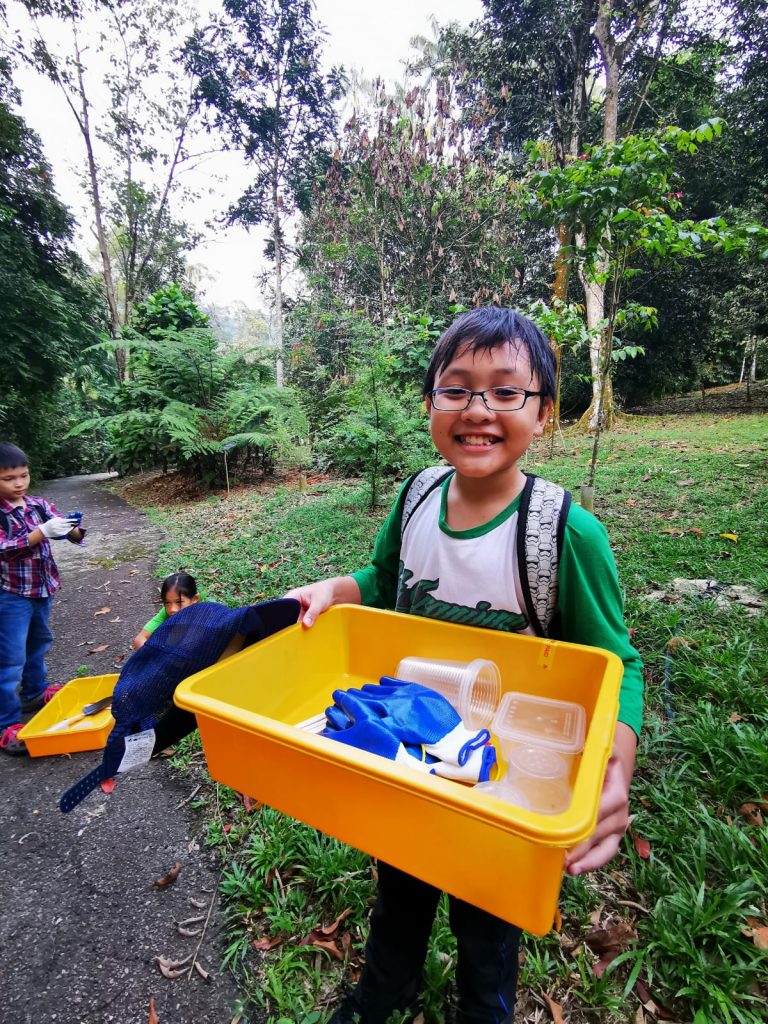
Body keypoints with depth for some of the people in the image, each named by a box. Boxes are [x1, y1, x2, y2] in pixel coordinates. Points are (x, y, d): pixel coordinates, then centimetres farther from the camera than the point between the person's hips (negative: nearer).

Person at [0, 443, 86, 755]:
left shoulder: (39, 505, -1)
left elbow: (74, 534, -5)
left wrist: (72, 528, -28)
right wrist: (42, 532, -34)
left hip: (42, 590, 6)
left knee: (38, 644, 23)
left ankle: (34, 692, 44)